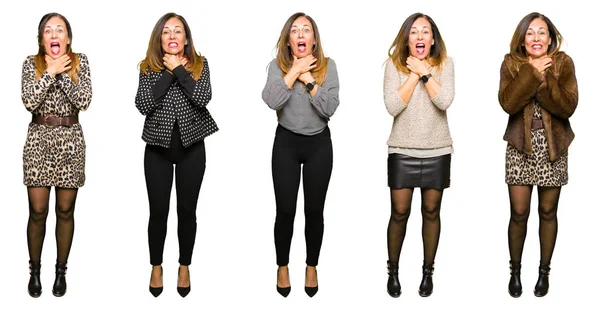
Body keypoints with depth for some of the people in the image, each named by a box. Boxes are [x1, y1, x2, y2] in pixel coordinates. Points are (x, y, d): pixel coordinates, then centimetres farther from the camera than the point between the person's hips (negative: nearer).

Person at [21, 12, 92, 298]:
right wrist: (51, 71, -13)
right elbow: (29, 101, -13)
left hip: (70, 140, 0)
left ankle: (61, 270, 21)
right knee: (37, 211, 2)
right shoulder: (31, 63, 1)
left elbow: (84, 101, -11)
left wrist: (61, 73, -13)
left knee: (65, 211, 7)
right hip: (38, 139, 0)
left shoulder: (80, 62, 2)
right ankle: (34, 270, 19)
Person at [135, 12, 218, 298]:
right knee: (158, 210, 5)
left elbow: (204, 98, -16)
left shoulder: (199, 64, 1)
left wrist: (178, 69, -14)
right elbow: (142, 105, -13)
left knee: (187, 209, 7)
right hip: (158, 147, 0)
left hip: (191, 147, 0)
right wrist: (167, 72, -14)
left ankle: (184, 267, 22)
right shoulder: (148, 67, 1)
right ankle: (156, 267, 22)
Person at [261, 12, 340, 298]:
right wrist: (295, 70, -19)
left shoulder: (327, 65, -3)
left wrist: (309, 79, -18)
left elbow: (330, 108, -14)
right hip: (286, 143, -1)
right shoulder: (278, 65, -5)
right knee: (285, 209, 3)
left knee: (314, 209, 7)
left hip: (319, 144, 1)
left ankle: (312, 267, 24)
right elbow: (271, 100, -23)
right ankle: (282, 267, 22)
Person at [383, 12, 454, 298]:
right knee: (399, 213, 1)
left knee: (431, 212, 9)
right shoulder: (394, 63, -3)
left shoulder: (445, 64, -1)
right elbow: (392, 106, -15)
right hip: (402, 150, -1)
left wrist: (424, 72, -14)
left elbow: (444, 101, -17)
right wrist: (414, 74, -14)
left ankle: (428, 271, 23)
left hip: (437, 150, 1)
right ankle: (392, 271, 18)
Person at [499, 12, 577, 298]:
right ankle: (515, 270, 19)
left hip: (552, 146, 0)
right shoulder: (511, 63, -1)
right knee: (519, 212, 1)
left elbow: (567, 107, -15)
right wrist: (533, 71, -19)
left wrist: (545, 77, -20)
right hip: (520, 146, 0)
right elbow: (507, 103, -18)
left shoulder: (563, 63, -3)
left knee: (548, 211, 9)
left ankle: (544, 271, 24)